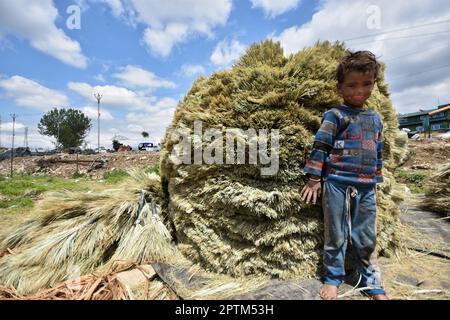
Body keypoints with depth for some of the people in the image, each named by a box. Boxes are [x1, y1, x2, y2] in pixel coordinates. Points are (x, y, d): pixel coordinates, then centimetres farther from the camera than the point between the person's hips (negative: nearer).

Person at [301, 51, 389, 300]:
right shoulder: (335, 115, -5)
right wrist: (314, 179, -12)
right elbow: (320, 147, -9)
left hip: (366, 187, 5)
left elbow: (377, 155, 19)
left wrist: (375, 184, 19)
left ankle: (372, 282, 33)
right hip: (337, 184, -5)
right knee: (336, 236, 7)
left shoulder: (376, 119, 14)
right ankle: (333, 278, 25)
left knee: (367, 238, 15)